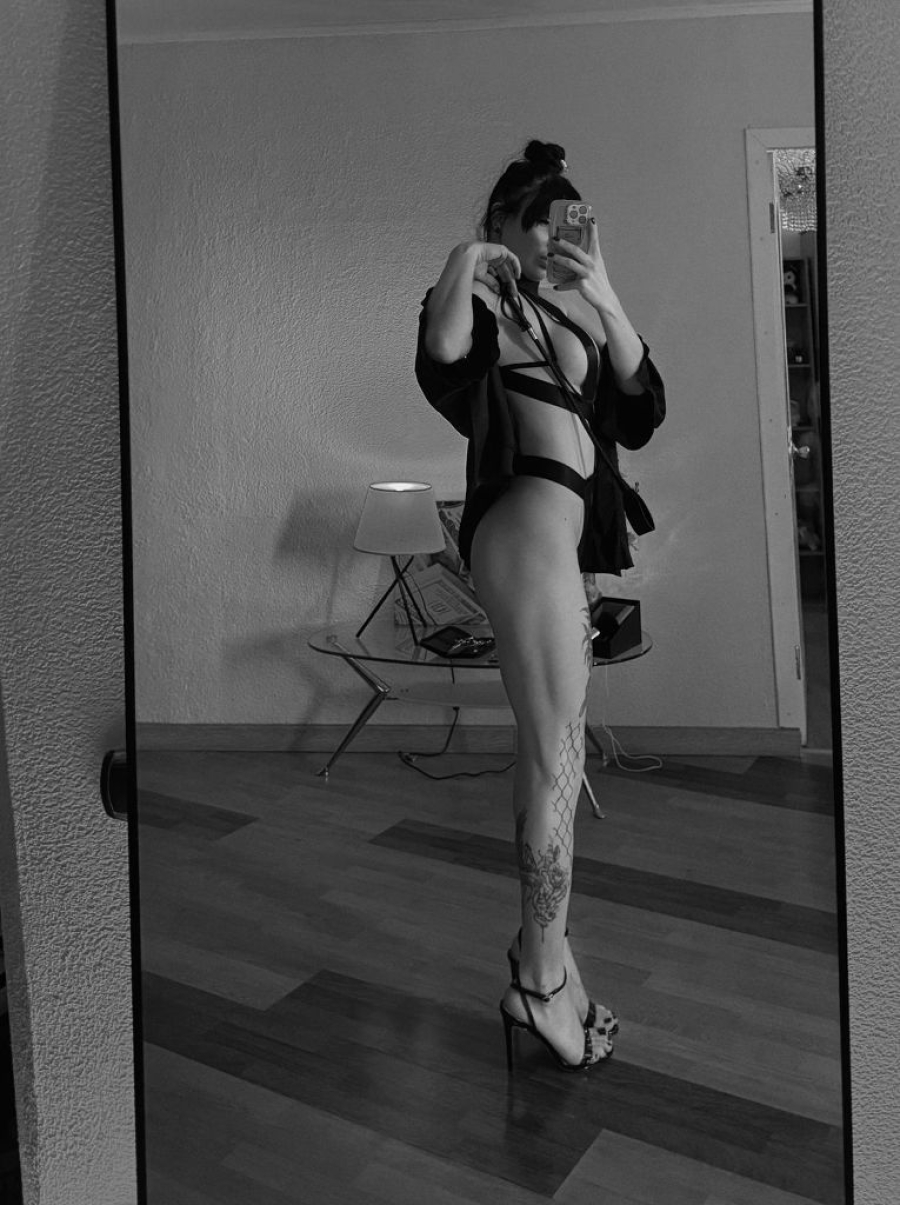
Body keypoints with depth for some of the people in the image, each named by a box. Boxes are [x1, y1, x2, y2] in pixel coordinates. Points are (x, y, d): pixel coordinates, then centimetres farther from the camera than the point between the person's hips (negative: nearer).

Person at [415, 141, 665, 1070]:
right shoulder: (480, 298, 0)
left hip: (571, 531, 8)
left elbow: (642, 406, 8)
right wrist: (465, 260, -12)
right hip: (526, 518, -8)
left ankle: (539, 965, 27)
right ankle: (545, 972, 6)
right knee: (557, 753, -7)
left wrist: (607, 301, 0)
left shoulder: (571, 312, 20)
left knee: (552, 755, 13)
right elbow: (442, 350, -24)